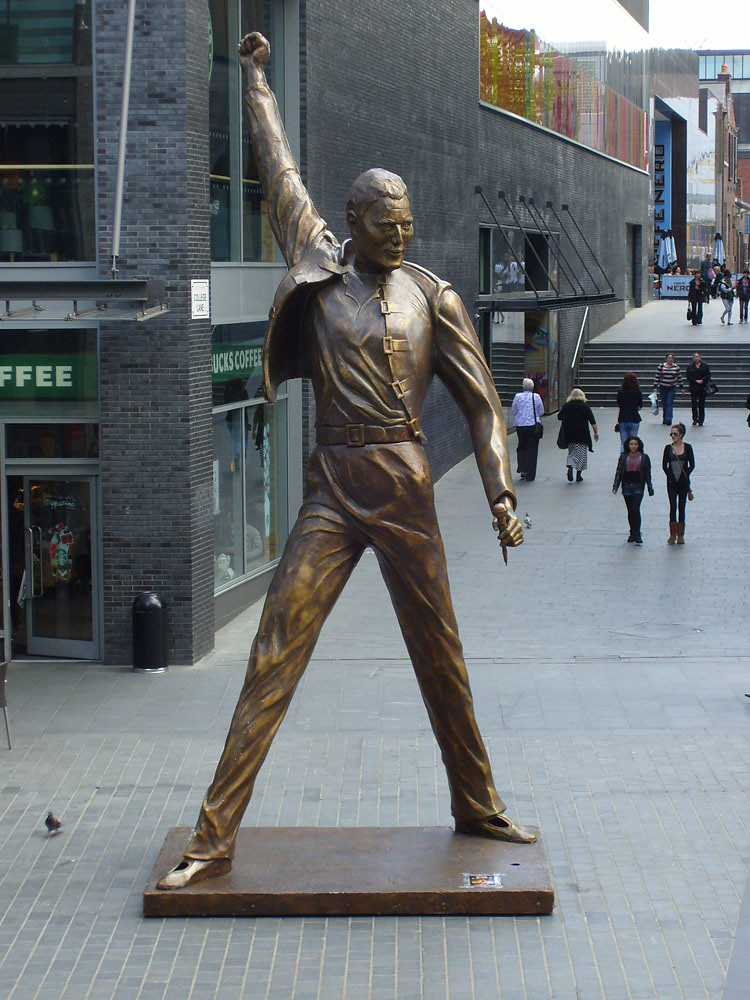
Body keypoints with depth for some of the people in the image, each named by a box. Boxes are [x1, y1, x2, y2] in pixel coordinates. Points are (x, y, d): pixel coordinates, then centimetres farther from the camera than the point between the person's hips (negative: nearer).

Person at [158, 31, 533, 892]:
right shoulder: (321, 268, 7)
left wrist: (501, 494, -2)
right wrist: (255, 79, 26)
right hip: (332, 488, 0)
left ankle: (477, 807, 27)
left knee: (440, 658, 9)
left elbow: (481, 401, 8)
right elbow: (281, 175, 18)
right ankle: (215, 837, -4)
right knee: (274, 657, -5)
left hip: (405, 487, 0)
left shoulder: (432, 294, 7)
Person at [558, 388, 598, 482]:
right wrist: (596, 432, 3)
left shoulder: (566, 406, 1)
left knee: (572, 452, 14)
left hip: (569, 433, 2)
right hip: (582, 434, -2)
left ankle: (570, 467, -12)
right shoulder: (585, 406, -3)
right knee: (581, 453, 6)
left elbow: (559, 417, 10)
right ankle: (578, 476, 4)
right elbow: (592, 421, -4)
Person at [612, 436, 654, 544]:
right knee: (630, 511, 8)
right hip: (626, 486, 2)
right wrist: (615, 487, -2)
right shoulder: (624, 457, 4)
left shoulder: (644, 458, 1)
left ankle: (637, 535, -9)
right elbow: (618, 472, 5)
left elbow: (648, 474, 4)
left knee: (636, 509, -13)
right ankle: (633, 533, 19)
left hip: (638, 487, -2)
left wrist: (650, 489, 4)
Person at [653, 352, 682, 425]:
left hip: (672, 388, -1)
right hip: (662, 388, 1)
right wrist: (655, 387, -1)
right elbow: (657, 377, 2)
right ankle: (664, 419, 19)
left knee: (669, 404, -12)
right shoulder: (661, 366, -1)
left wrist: (681, 388, 9)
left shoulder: (676, 367, 1)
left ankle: (668, 419, -18)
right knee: (664, 404, 7)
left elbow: (679, 378, 8)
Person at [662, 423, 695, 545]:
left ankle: (680, 535, 12)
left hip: (683, 481, 0)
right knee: (673, 507, -4)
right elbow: (664, 465, 1)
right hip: (672, 482, 0)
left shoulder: (687, 448, -1)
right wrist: (670, 476, -9)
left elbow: (692, 465, 0)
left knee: (681, 507, 6)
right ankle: (672, 534, 2)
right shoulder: (668, 448, 2)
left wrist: (685, 475, -9)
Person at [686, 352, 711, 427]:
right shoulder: (690, 367, 7)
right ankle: (695, 420, 5)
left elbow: (708, 376, 1)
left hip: (702, 388, 0)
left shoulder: (705, 366, 6)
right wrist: (696, 381, -14)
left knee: (701, 405, 1)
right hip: (693, 388, 0)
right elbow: (688, 376, -2)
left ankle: (701, 421, 6)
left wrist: (702, 380, -15)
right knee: (694, 404, -4)